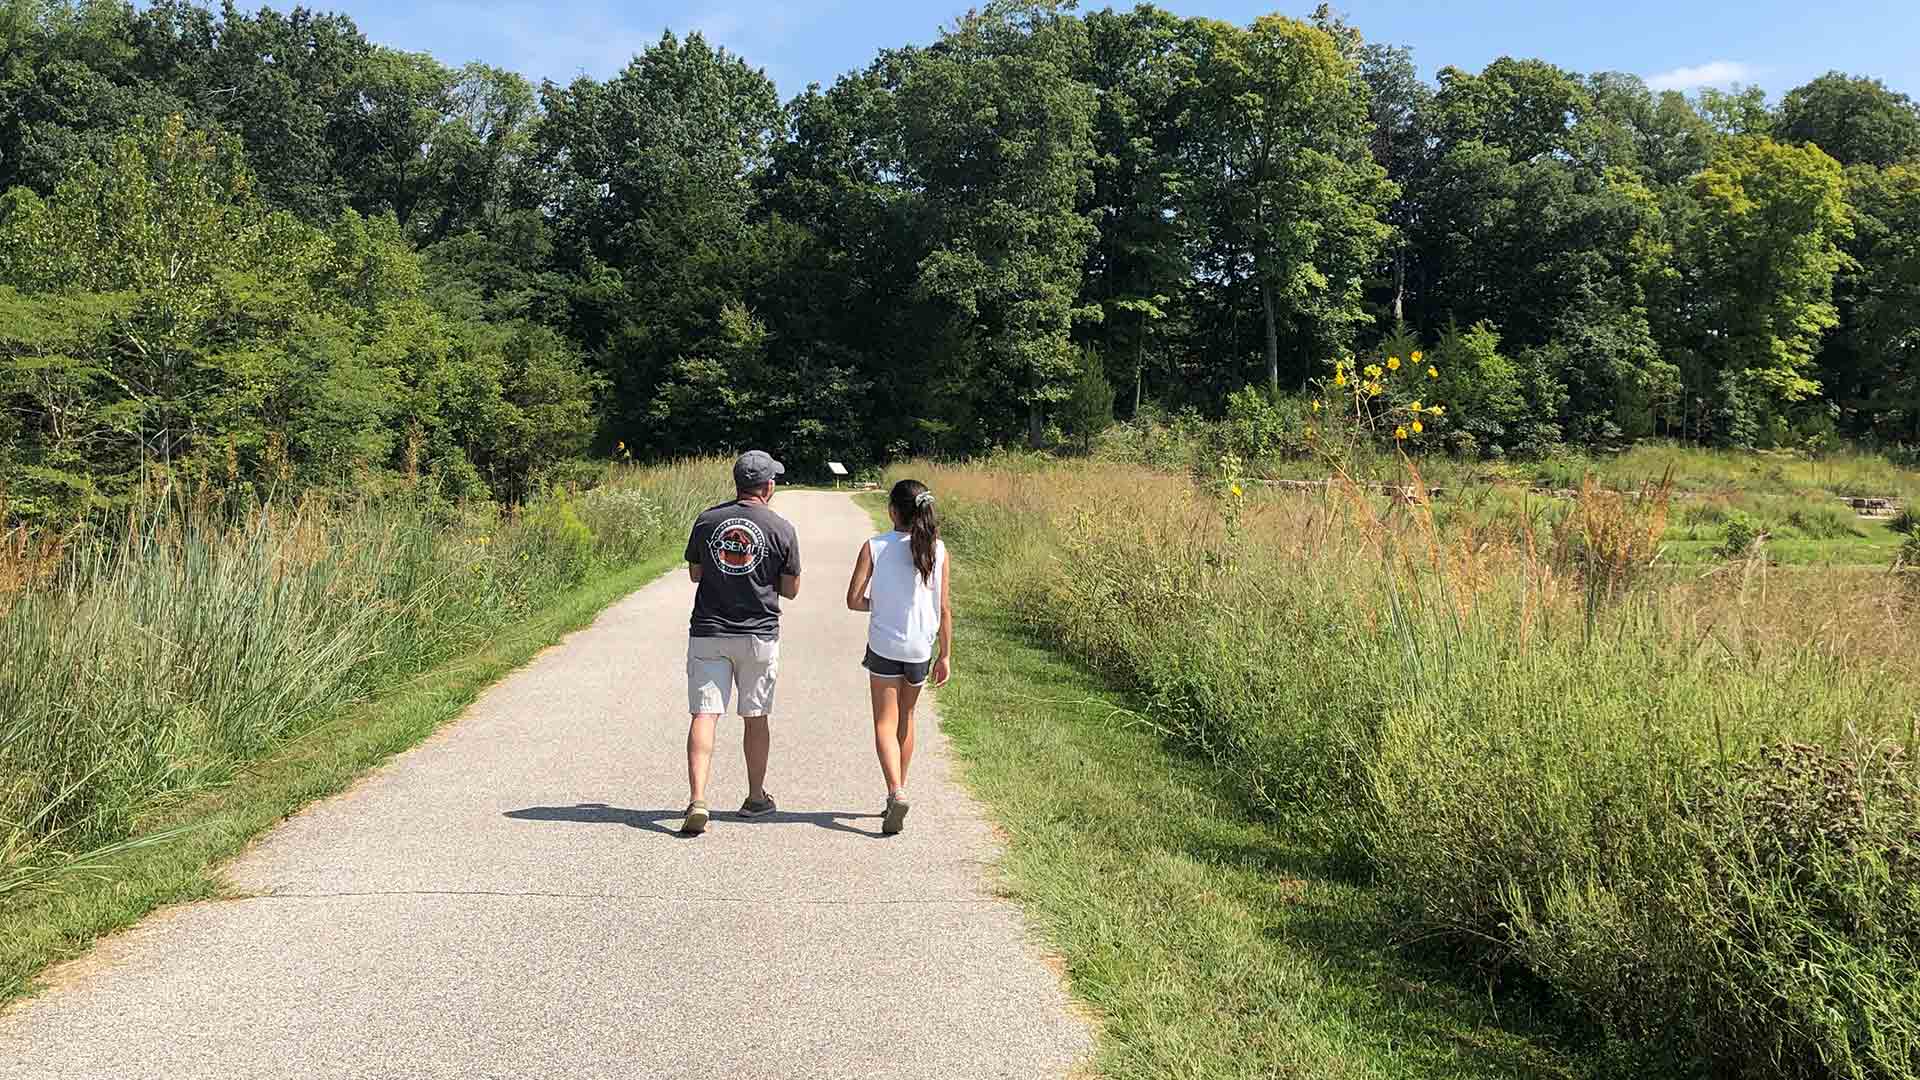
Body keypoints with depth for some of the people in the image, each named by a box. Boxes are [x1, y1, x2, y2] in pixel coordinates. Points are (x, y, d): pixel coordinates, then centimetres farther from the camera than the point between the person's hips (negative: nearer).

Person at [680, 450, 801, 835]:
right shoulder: (781, 529, -5)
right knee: (755, 717, 13)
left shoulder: (707, 520, 1)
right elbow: (791, 590, 2)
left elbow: (694, 573, 12)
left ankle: (698, 799, -16)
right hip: (758, 634, -1)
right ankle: (756, 798, 26)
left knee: (703, 715, -2)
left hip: (707, 633, 1)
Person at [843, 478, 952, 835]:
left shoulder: (874, 547, -10)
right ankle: (897, 792, 29)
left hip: (884, 647, -3)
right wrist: (945, 655, 5)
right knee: (906, 718, 20)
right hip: (921, 648, 3)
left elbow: (854, 599, -10)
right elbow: (944, 608, -3)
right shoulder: (938, 550, -5)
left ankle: (897, 792, -17)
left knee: (885, 724, 3)